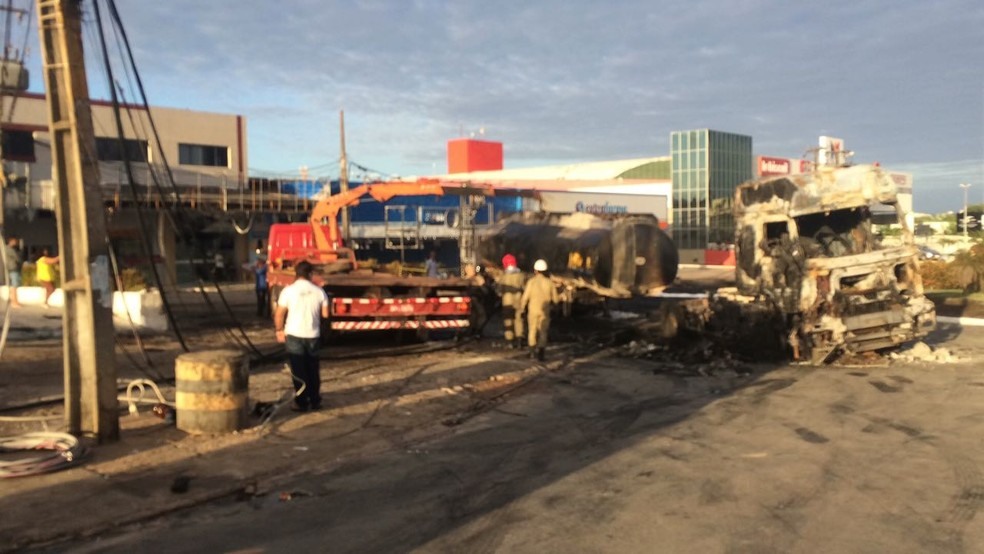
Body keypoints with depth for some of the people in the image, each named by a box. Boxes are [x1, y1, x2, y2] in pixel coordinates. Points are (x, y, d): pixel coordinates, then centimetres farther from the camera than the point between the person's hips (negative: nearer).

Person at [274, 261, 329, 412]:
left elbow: (279, 314, -6)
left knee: (299, 370, 4)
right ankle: (315, 401, 20)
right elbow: (325, 314, 2)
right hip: (313, 334, 2)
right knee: (313, 369, 14)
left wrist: (279, 330, 8)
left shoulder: (288, 290, -8)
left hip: (294, 334, -2)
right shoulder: (319, 291, -3)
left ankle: (301, 402, 6)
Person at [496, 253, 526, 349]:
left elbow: (499, 290, -5)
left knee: (508, 321, 7)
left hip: (507, 302, -2)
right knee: (518, 320, 12)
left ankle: (509, 342, 5)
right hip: (519, 302, 2)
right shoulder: (522, 276, -4)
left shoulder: (504, 277, -11)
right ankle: (519, 341, 9)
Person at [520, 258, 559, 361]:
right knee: (543, 332, 5)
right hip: (545, 311, 0)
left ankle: (532, 352, 27)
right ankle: (540, 353, -8)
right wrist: (560, 297, 22)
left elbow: (525, 297, -10)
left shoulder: (531, 282, -11)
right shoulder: (549, 282, -6)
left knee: (532, 330, 18)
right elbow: (555, 299, -1)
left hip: (533, 310, 0)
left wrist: (521, 308, 7)